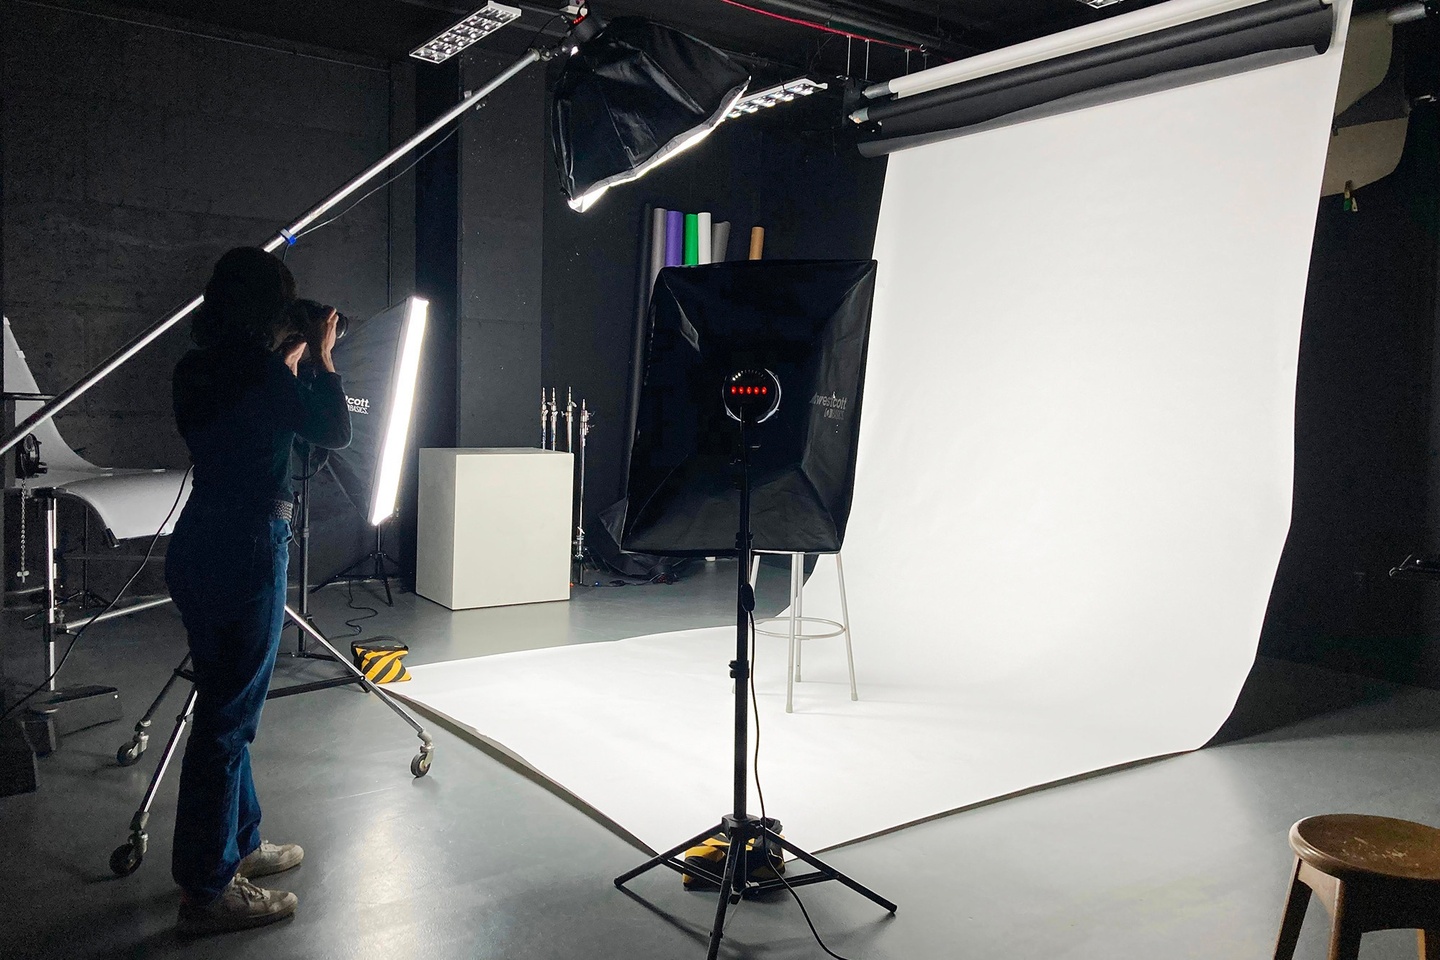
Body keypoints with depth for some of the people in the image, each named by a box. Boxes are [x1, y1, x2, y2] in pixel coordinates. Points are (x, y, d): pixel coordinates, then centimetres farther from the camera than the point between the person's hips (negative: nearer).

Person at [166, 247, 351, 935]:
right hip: (248, 550, -9)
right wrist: (320, 356, 4)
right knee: (228, 717, -1)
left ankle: (237, 844, 34)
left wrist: (293, 363, 18)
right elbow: (335, 433, -5)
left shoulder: (196, 370, 8)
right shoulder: (264, 372, -16)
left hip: (197, 548, 9)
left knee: (224, 704, 19)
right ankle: (207, 891, 10)